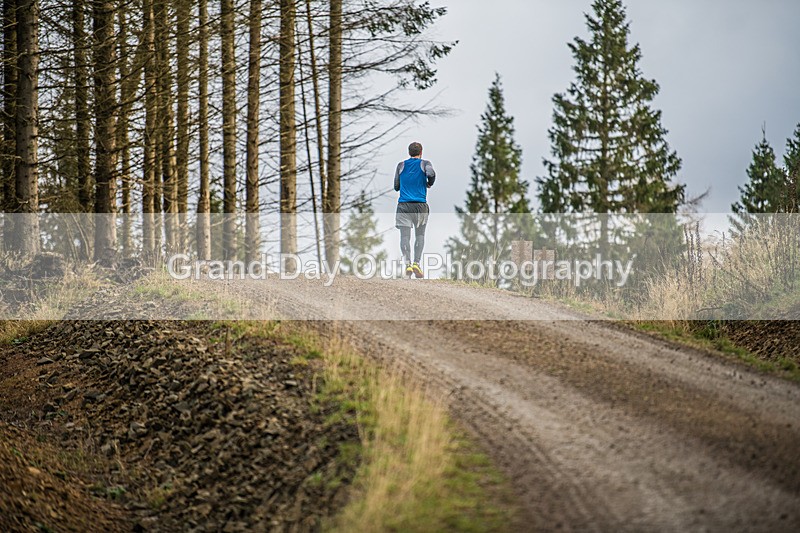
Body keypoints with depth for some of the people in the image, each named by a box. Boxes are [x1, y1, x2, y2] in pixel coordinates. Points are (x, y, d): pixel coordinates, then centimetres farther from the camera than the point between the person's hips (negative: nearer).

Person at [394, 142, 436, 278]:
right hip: (420, 205, -1)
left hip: (403, 205, 1)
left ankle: (408, 263, -21)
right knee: (420, 235, 13)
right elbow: (431, 174, -18)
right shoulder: (425, 164, 4)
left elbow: (396, 187, 14)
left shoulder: (401, 165, 11)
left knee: (405, 236, -4)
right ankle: (416, 263, -1)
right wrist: (429, 184, 3)